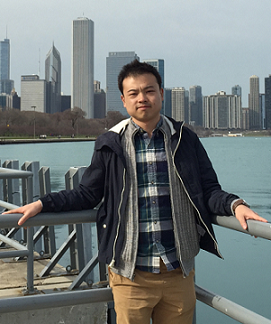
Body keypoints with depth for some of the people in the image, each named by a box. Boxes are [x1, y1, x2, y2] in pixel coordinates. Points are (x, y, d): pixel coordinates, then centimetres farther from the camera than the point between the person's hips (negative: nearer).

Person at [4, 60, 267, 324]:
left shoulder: (184, 139, 4)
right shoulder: (110, 144, 2)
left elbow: (209, 191, 5)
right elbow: (88, 194, 9)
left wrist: (234, 204, -15)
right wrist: (42, 204, 0)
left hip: (179, 272, 1)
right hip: (130, 273, -1)